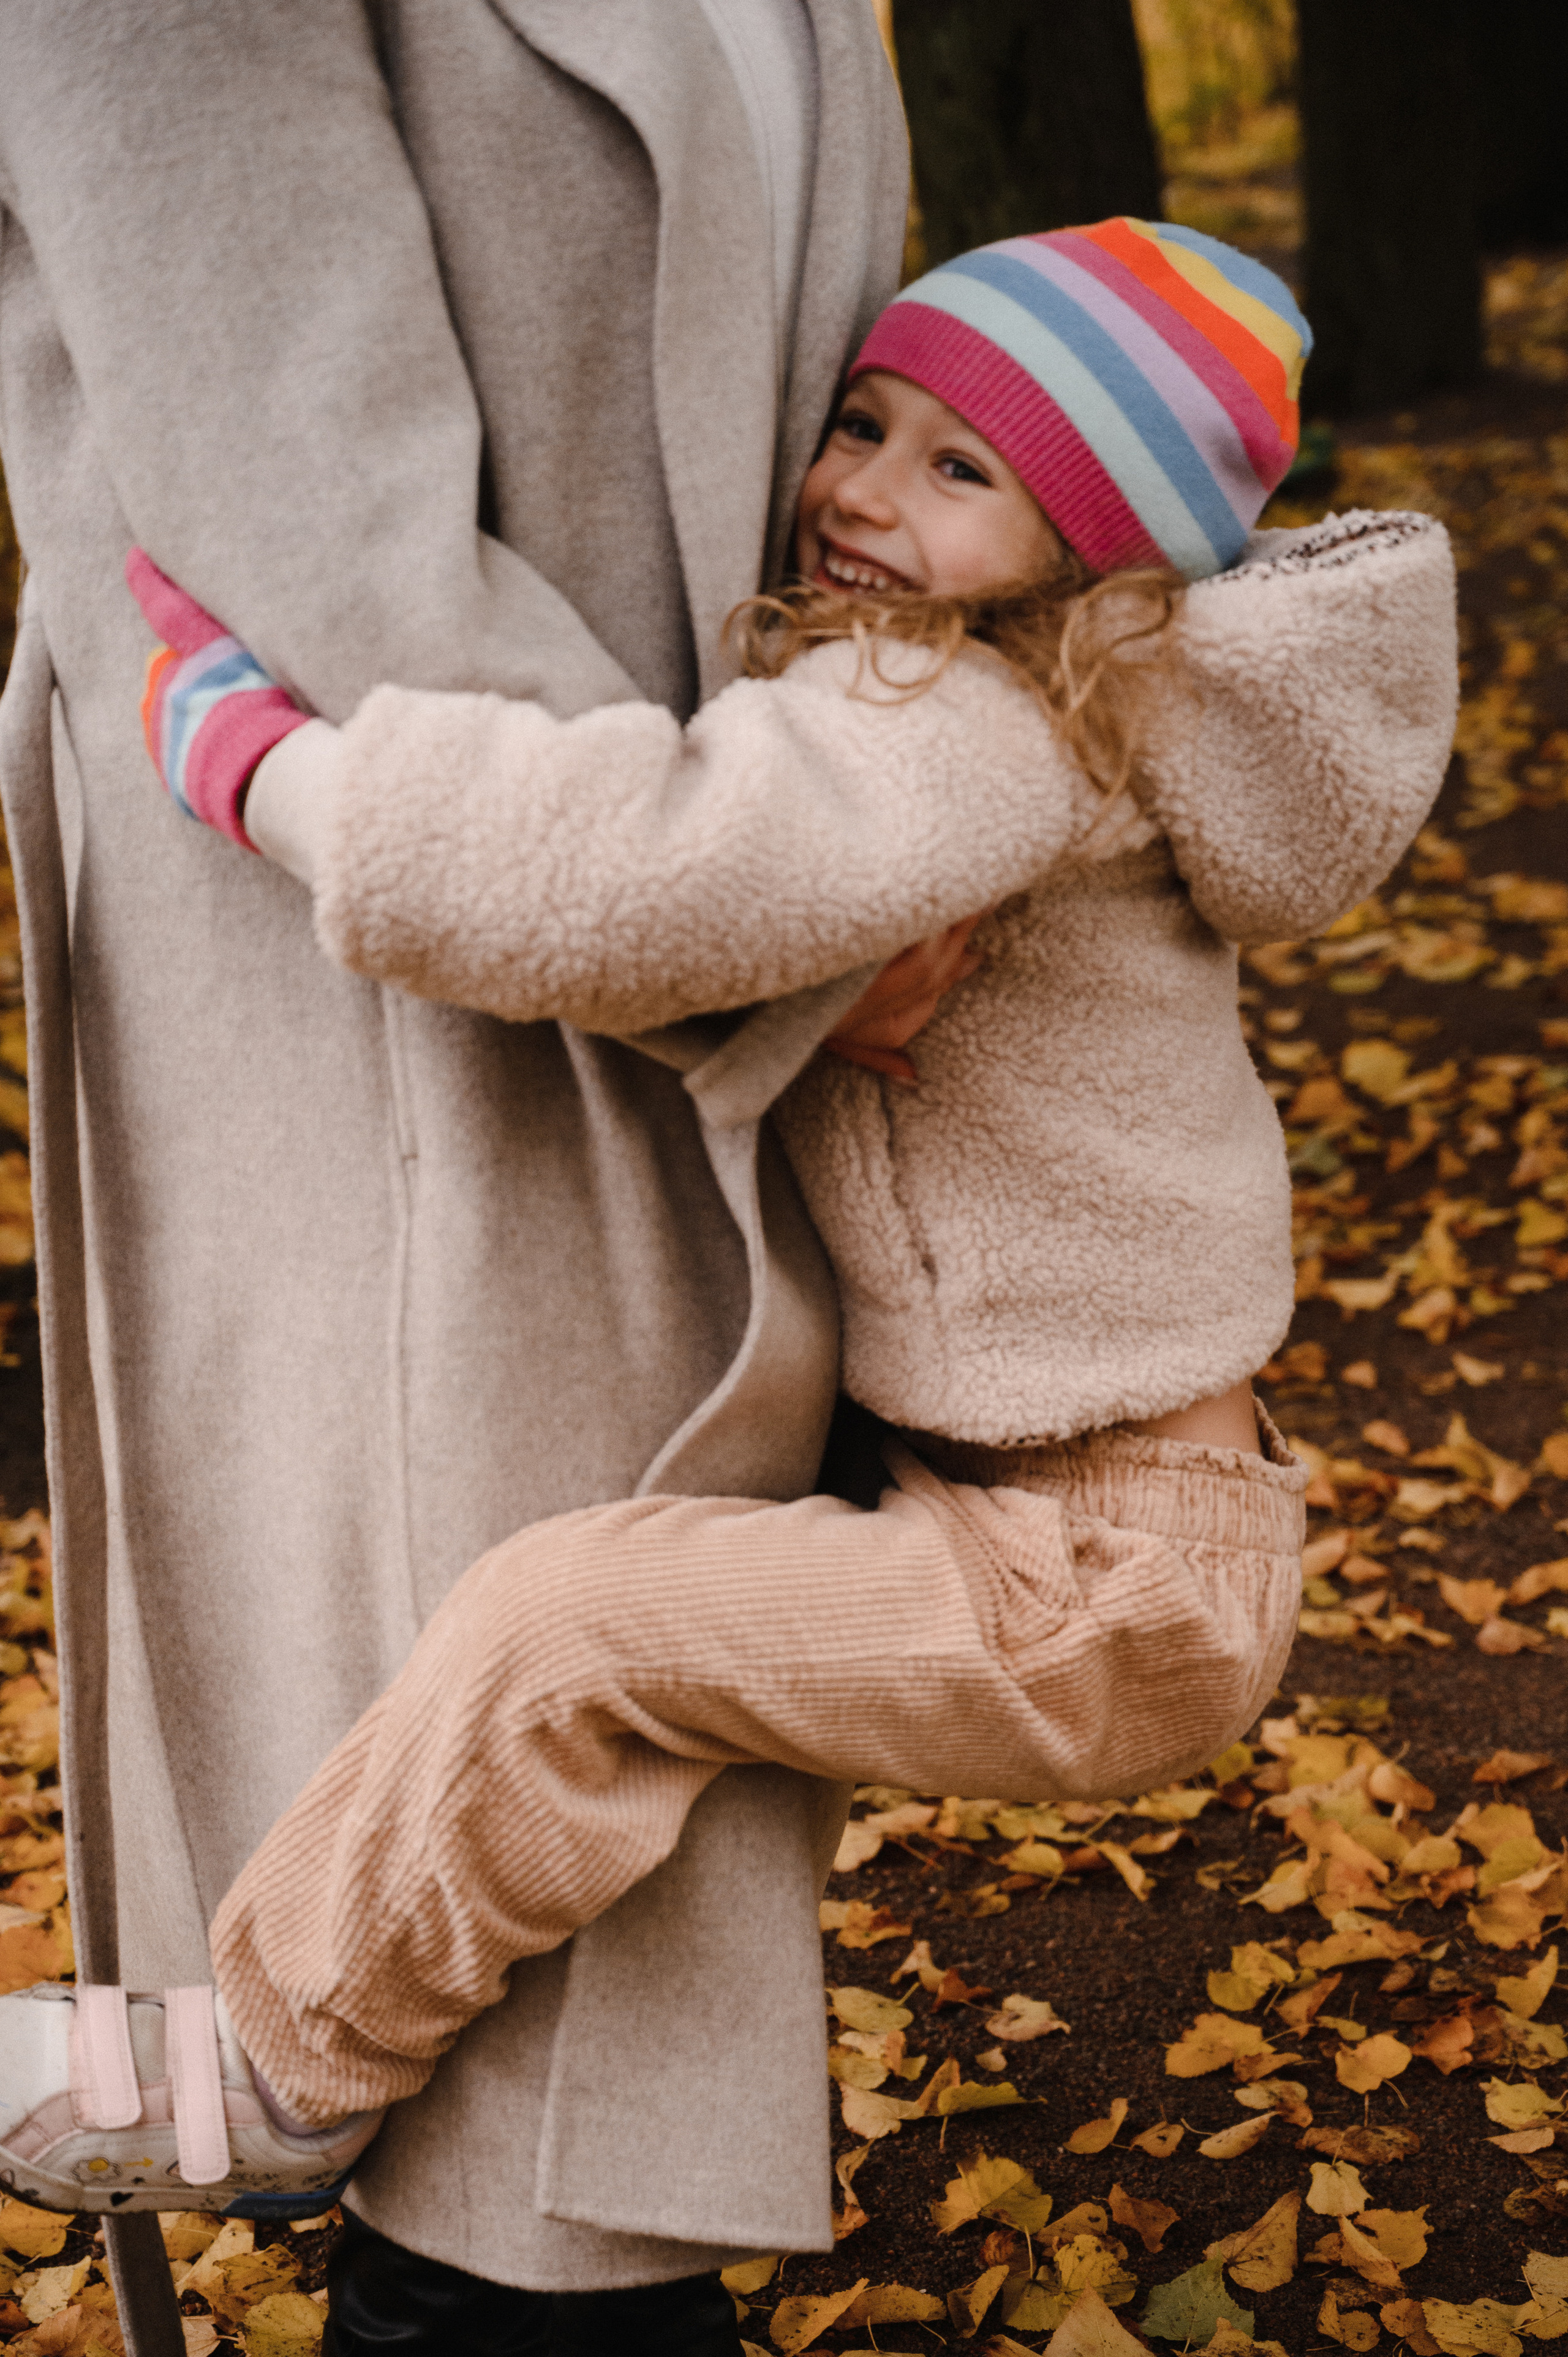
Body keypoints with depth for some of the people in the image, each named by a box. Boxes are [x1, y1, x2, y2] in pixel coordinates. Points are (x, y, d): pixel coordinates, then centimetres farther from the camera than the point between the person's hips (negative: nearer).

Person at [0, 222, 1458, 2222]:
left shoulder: (969, 730, -22)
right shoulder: (1066, 720, 10)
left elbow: (625, 884, -38)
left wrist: (247, 752, -26)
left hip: (1101, 1595, -11)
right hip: (1075, 1514, 11)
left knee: (568, 1622, -21)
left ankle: (280, 2069, -2)